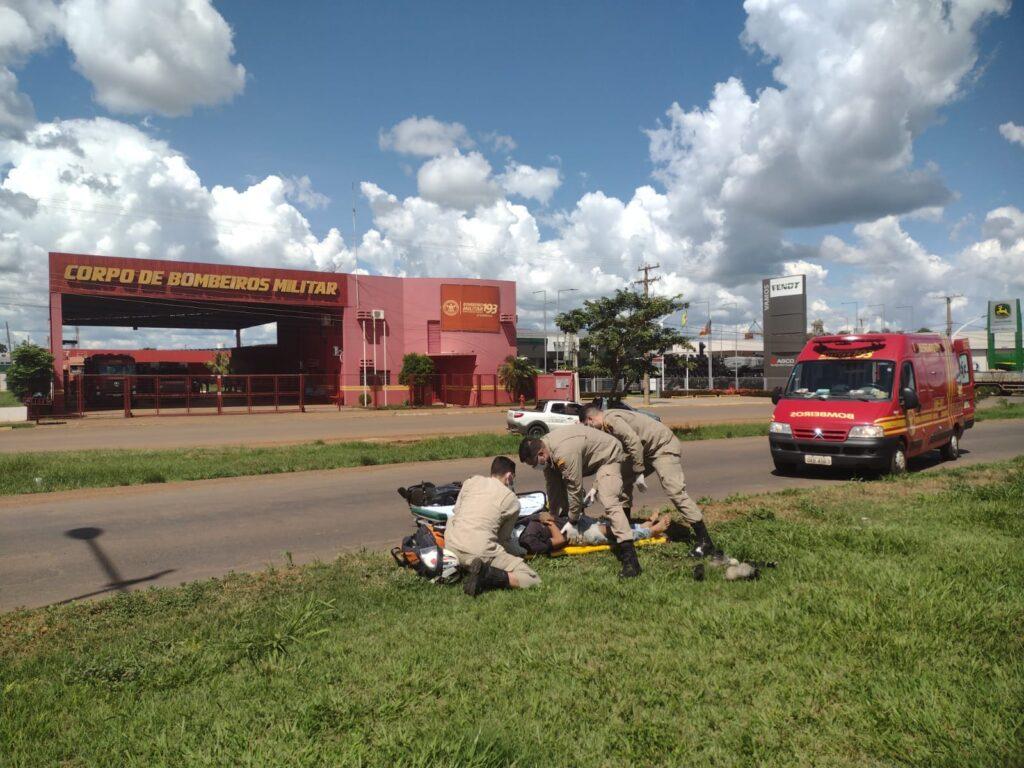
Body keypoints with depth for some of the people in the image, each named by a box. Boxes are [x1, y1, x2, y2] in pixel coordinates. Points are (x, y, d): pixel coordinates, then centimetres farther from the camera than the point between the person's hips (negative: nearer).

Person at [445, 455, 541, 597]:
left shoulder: (472, 481, 14)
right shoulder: (512, 500, 4)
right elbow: (504, 537, 9)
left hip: (451, 547, 5)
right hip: (481, 552, -5)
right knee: (533, 579, 0)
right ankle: (487, 575, -19)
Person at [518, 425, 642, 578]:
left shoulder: (564, 454, -39)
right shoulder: (544, 448, -11)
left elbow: (575, 489, -30)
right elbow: (553, 489, -2)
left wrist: (572, 520, -18)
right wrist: (555, 518, 1)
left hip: (608, 456, -10)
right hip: (589, 457, 10)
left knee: (609, 502, -26)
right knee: (557, 484, 12)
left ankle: (630, 557, -33)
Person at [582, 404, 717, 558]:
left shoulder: (610, 419, -18)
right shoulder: (607, 426, 12)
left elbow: (634, 442, -27)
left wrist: (639, 473, -20)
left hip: (664, 446, -10)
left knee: (675, 491, -19)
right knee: (624, 480, 12)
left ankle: (705, 541, -19)